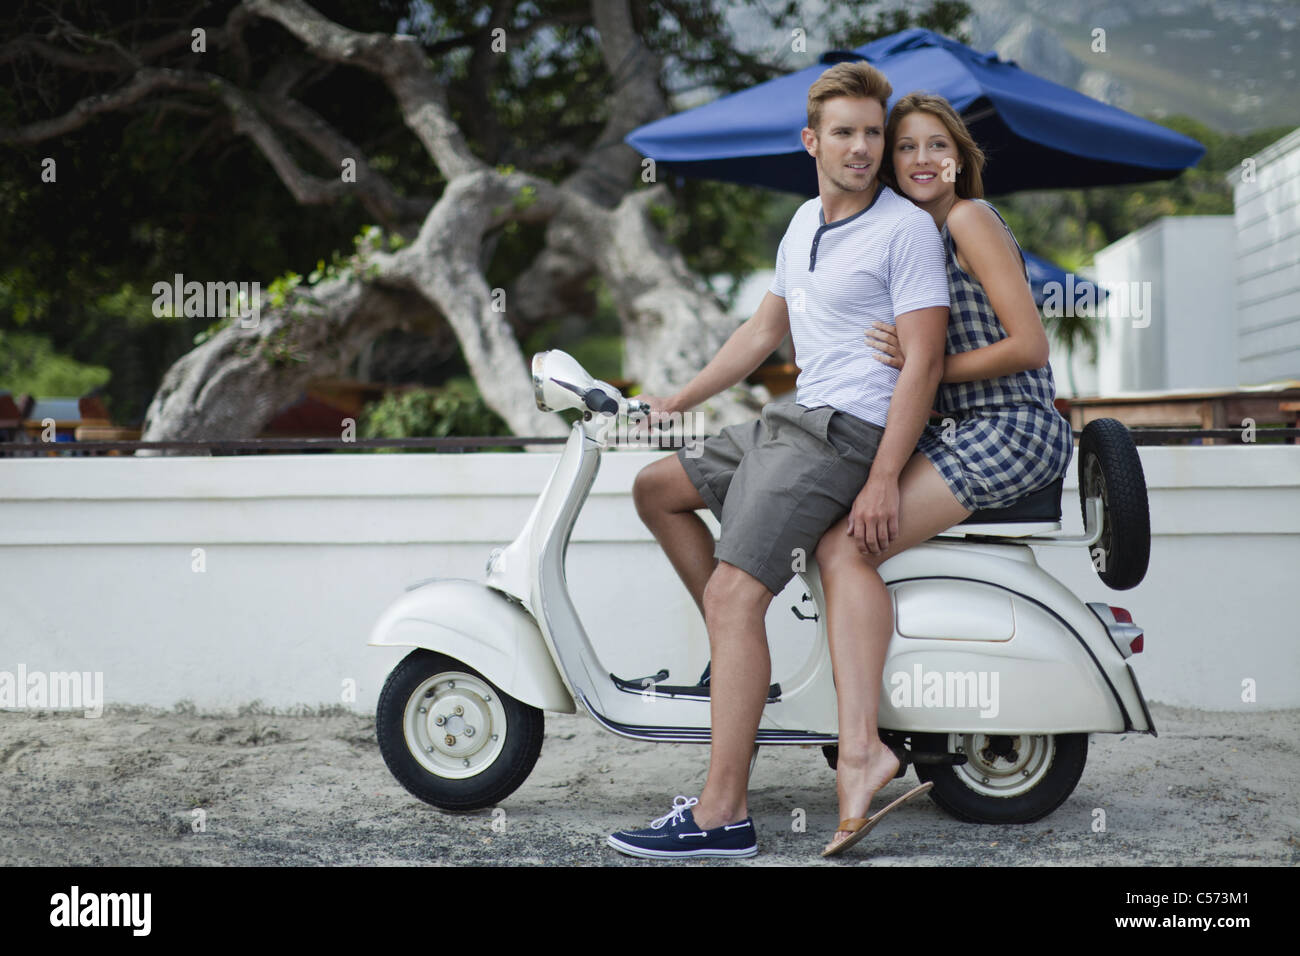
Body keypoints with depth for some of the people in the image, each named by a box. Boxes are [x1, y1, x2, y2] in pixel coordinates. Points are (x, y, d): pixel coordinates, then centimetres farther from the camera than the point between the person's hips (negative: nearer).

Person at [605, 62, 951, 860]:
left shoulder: (908, 229, -10)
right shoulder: (805, 223, 17)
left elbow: (924, 361, -16)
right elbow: (764, 331, 26)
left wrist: (884, 478, -24)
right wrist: (674, 404, 24)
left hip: (850, 433, -9)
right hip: (791, 420, 9)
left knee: (734, 594, -19)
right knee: (658, 489, 18)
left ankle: (722, 815, -21)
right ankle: (741, 662, 18)